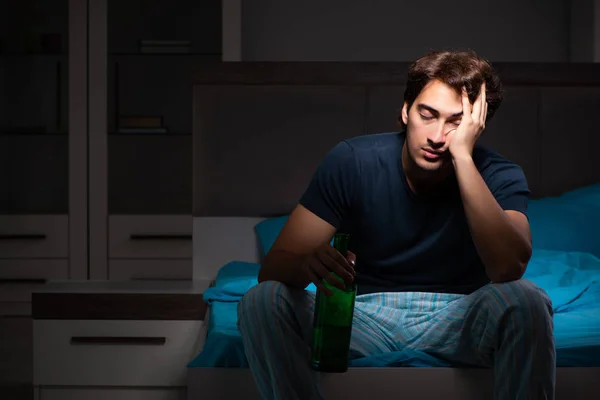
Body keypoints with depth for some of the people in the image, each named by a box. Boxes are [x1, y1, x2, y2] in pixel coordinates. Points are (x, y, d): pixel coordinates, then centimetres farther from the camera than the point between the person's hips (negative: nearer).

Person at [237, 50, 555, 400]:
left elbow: (509, 269, -33)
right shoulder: (352, 161, -11)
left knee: (526, 301, -33)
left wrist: (462, 155, -33)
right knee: (262, 301, -25)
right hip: (366, 315, 1)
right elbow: (273, 267, -13)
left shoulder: (498, 175, -12)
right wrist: (307, 264, -39)